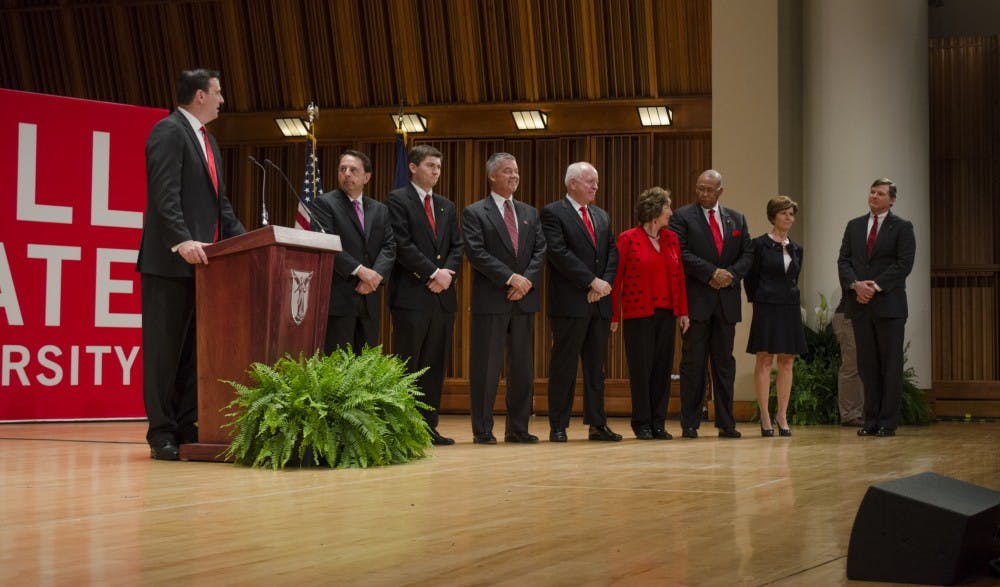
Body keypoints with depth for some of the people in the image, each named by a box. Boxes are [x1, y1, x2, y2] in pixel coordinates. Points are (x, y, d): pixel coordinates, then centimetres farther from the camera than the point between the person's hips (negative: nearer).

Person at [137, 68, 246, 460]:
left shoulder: (207, 141, 22)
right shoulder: (168, 132, -7)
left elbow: (220, 202, 23)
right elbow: (164, 194, -18)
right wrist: (182, 241, -29)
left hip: (202, 260, 9)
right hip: (171, 261, -8)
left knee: (194, 349, 6)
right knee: (165, 348, -4)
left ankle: (186, 429, 8)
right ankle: (161, 434, -2)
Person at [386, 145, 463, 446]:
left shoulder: (447, 207, 20)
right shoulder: (397, 200, -2)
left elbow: (457, 247, 14)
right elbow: (402, 245, -11)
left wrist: (448, 272, -5)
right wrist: (433, 273, -13)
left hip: (443, 296, 7)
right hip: (412, 295, -6)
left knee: (436, 365, 6)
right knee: (408, 365, -6)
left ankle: (429, 426, 10)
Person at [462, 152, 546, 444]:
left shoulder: (530, 213, 16)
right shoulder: (474, 213, 0)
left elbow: (540, 251, 8)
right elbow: (476, 253, -11)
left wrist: (527, 280, -9)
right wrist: (510, 278, -17)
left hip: (524, 299, 5)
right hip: (491, 300, -5)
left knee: (523, 367, 7)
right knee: (486, 367, -2)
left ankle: (518, 429, 13)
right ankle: (483, 430, 3)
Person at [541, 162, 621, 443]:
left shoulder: (602, 216, 19)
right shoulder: (552, 213, -4)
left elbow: (612, 253, 14)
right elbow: (559, 253, -14)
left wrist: (605, 283, -4)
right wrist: (592, 281, -15)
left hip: (599, 303, 6)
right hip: (570, 302, -6)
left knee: (596, 365, 9)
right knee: (564, 365, -3)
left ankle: (597, 424, 14)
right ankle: (558, 426, 2)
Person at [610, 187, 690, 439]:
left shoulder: (671, 238, 11)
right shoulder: (628, 239, -5)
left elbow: (679, 276, 12)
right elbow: (616, 278, -5)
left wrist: (682, 311, 7)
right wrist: (614, 315, -8)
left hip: (666, 313, 5)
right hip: (638, 312, -5)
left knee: (663, 368, 5)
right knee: (641, 369, -1)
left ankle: (658, 423, 11)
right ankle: (642, 424, 8)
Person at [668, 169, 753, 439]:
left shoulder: (736, 219, 15)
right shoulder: (682, 216, 1)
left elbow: (747, 254, 11)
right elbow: (682, 253, -9)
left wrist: (731, 274, -7)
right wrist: (711, 273, -15)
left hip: (727, 299, 4)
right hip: (696, 299, -4)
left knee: (725, 363, 7)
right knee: (693, 362, -3)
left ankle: (726, 423, 11)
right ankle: (690, 423, 0)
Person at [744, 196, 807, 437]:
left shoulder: (796, 249, 13)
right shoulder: (760, 244, -3)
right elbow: (750, 278, -1)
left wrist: (791, 299, 12)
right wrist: (758, 301, 2)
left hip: (790, 308, 5)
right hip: (767, 308, -5)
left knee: (787, 362, 5)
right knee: (764, 360, -4)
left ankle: (782, 415, 10)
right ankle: (765, 417, -2)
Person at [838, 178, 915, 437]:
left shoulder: (902, 228, 2)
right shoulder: (854, 226, 15)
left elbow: (904, 263, -7)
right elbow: (844, 260, 8)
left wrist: (876, 286, -15)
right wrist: (855, 284, -10)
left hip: (888, 304, -4)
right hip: (860, 304, 4)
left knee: (890, 365, -2)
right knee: (867, 364, 4)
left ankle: (888, 423, 0)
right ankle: (871, 420, 7)